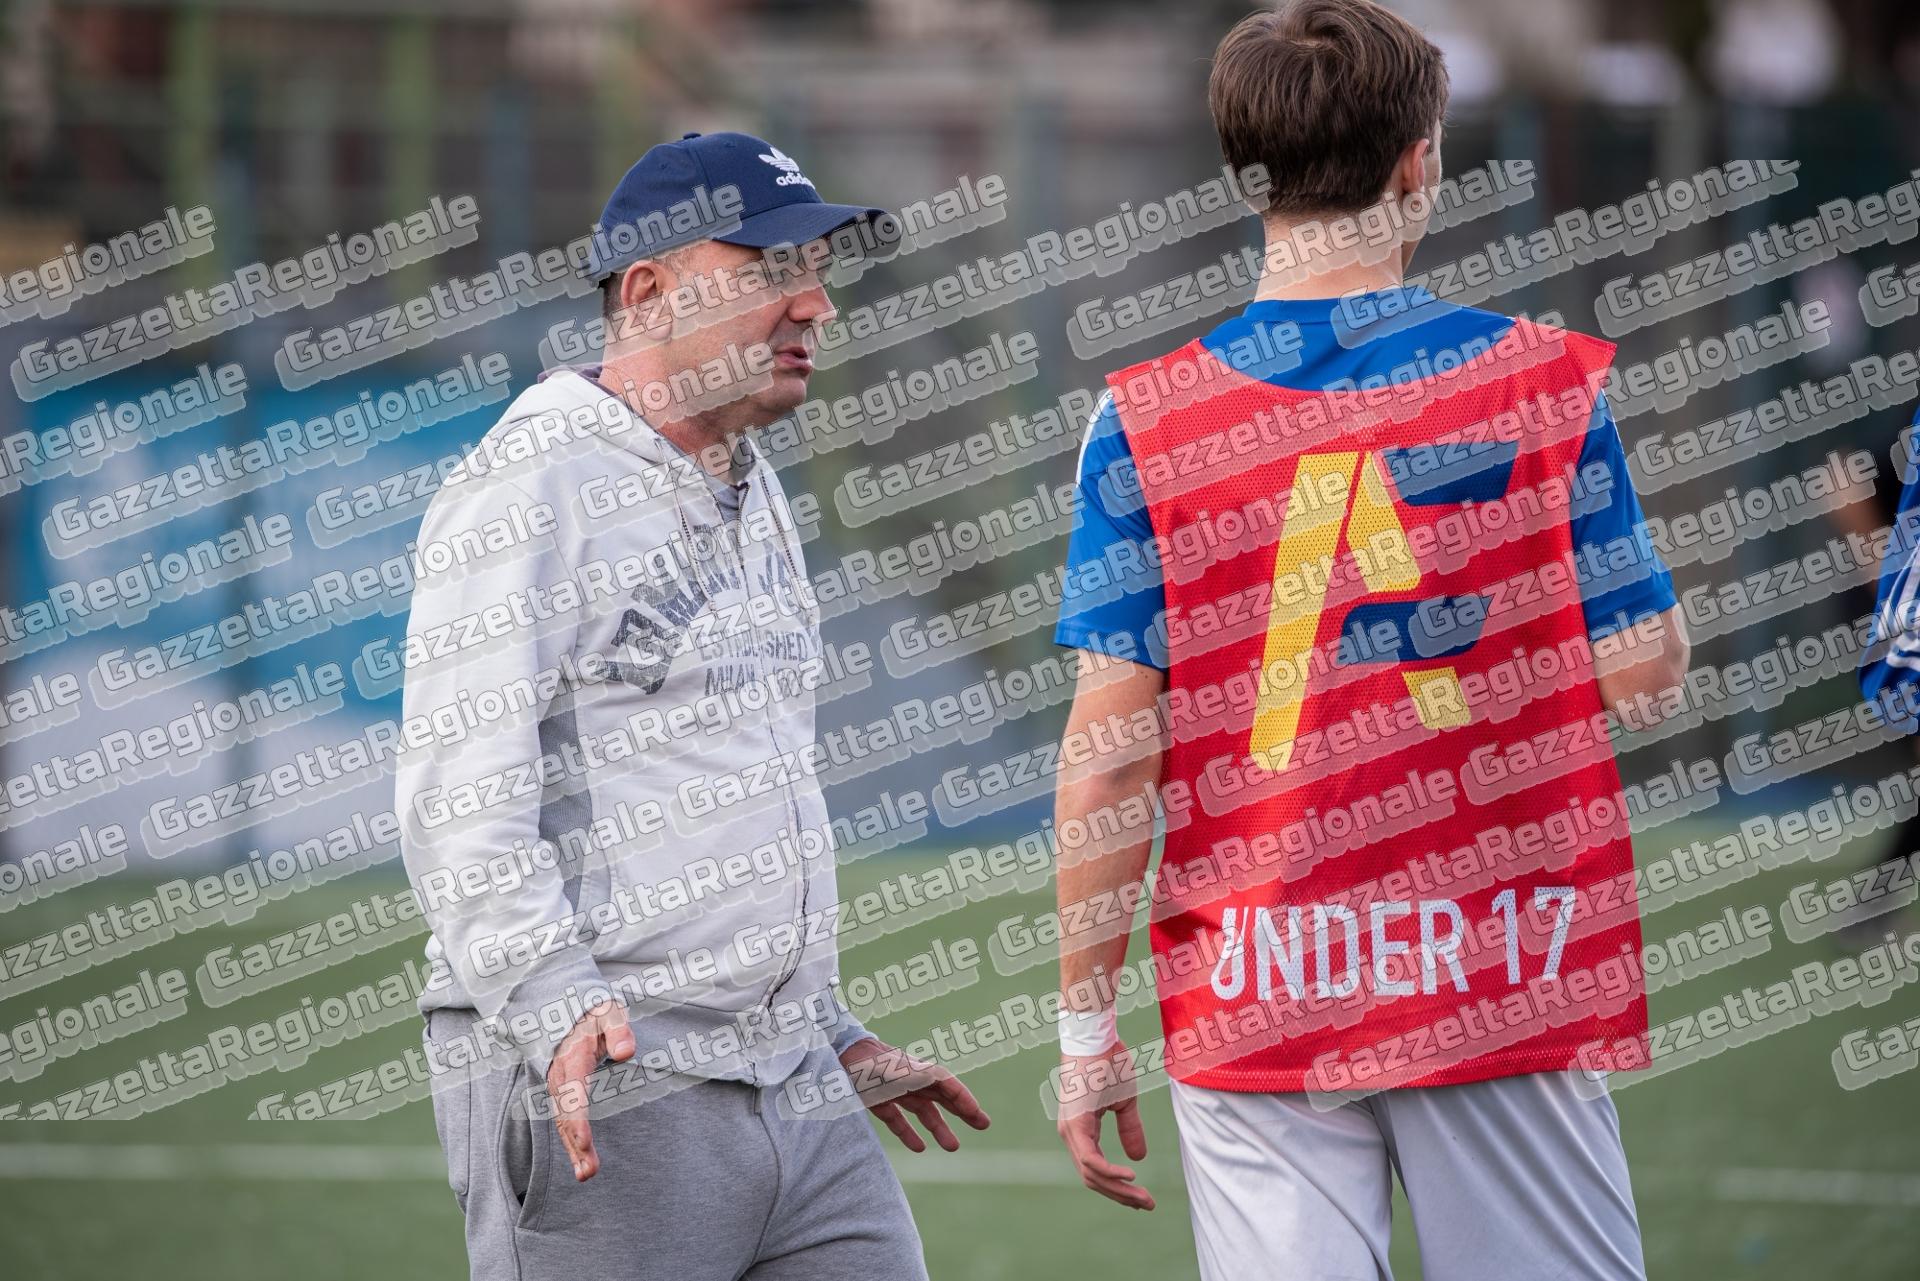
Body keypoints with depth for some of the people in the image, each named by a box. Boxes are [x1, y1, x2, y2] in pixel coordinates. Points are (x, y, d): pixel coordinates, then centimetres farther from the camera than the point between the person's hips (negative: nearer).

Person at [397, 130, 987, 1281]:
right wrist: (557, 1006, -29)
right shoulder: (534, 490, -8)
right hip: (599, 1097, -8)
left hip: (798, 1098, 8)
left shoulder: (755, 498, 20)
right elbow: (464, 802, -17)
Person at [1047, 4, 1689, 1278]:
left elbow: (1112, 754, -5)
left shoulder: (1146, 423, -2)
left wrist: (1088, 1024, 2)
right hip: (1509, 983, 0)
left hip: (1259, 1004, 0)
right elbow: (1644, 679, 2)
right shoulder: (1552, 384, -2)